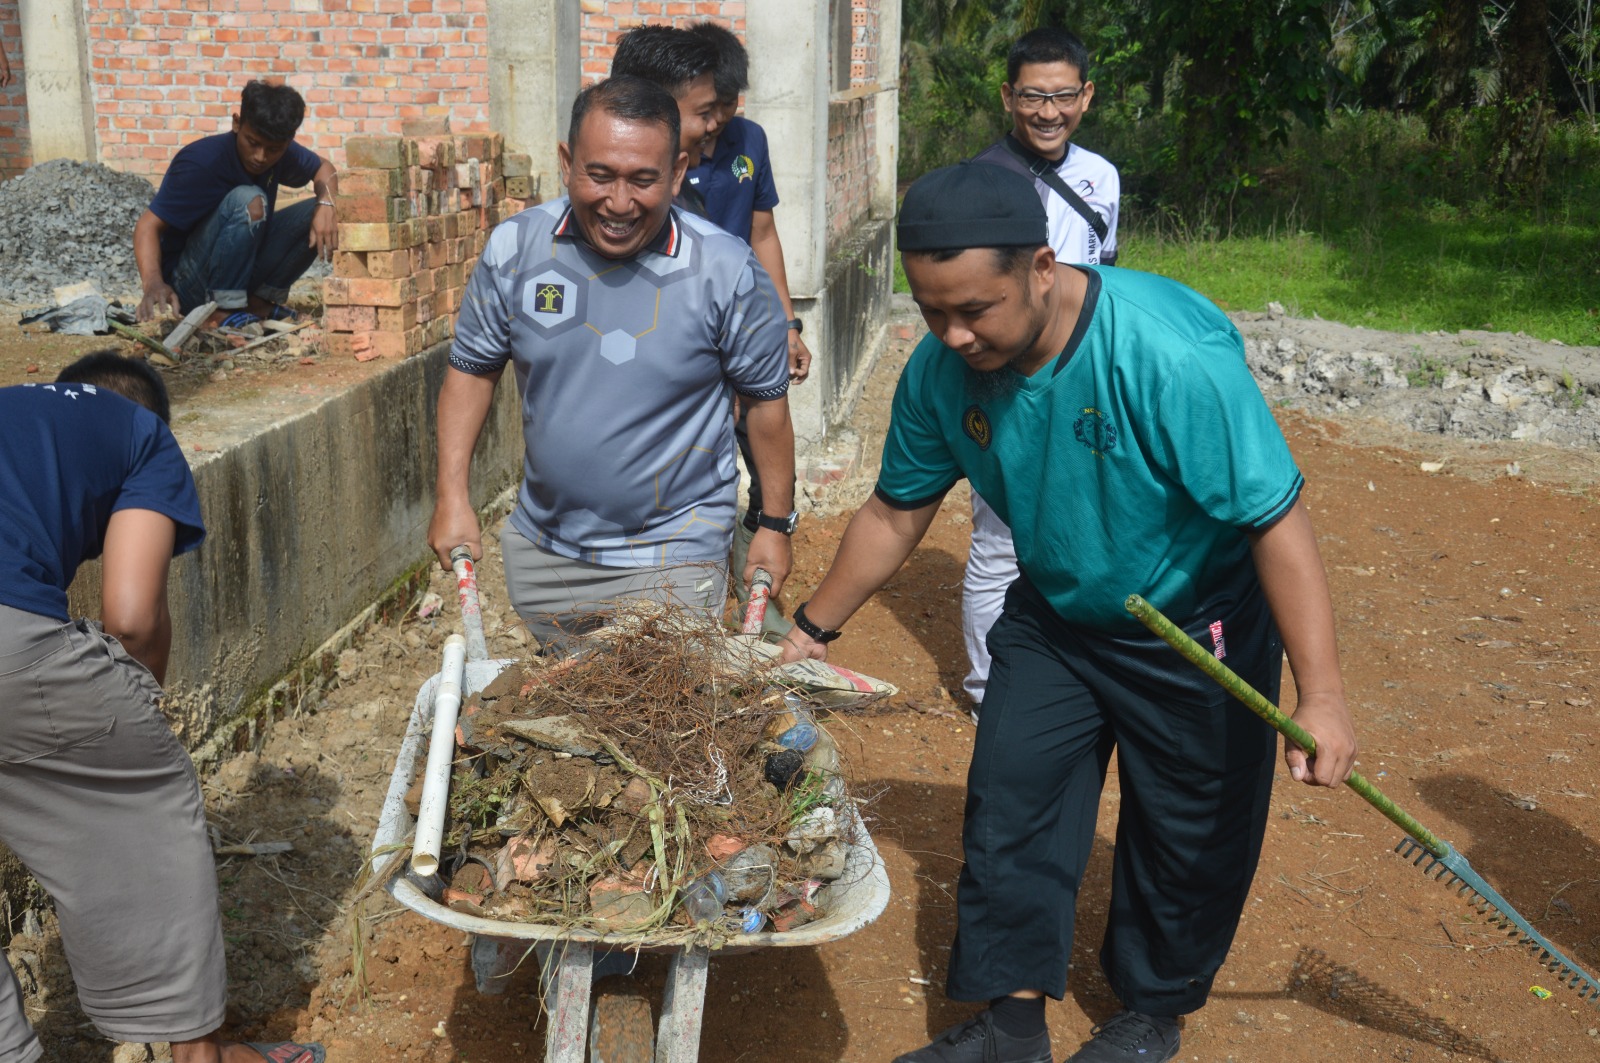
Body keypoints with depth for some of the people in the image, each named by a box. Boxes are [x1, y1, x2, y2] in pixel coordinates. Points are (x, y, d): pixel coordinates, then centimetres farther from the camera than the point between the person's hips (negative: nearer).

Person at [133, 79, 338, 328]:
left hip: (241, 271, 7)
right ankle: (221, 309, -24)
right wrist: (153, 283, -45)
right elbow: (148, 225, -26)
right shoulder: (202, 163, -24)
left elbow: (323, 167, 14)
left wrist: (326, 204, -10)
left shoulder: (282, 154, -5)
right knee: (248, 200, -30)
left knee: (317, 214, -6)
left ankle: (260, 300, -2)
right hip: (189, 286, -7)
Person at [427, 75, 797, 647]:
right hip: (539, 550, 4)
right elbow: (471, 368, 4)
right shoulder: (515, 249, -7)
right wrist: (452, 497, -2)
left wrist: (776, 525, 1)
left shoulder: (727, 271, -15)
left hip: (670, 557, -4)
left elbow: (767, 400, -4)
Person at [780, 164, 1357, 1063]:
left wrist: (1321, 697, -32)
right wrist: (813, 629, 4)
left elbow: (1277, 519, -31)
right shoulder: (943, 371, -17)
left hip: (1194, 630, -4)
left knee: (1185, 836, 10)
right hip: (1052, 618, 5)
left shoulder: (1172, 353, -36)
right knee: (1010, 811, 4)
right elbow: (897, 513, -1)